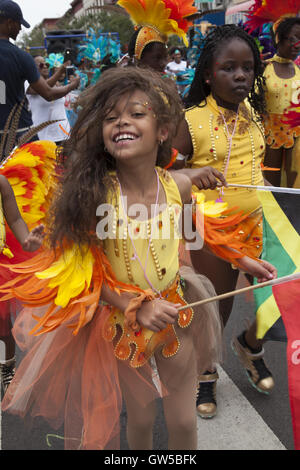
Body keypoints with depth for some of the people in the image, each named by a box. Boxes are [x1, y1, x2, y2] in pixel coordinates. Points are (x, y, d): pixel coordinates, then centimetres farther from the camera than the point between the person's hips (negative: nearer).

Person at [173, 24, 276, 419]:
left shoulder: (253, 114, 4)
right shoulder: (192, 122, -14)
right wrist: (189, 173, -36)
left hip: (259, 223, 5)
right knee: (215, 310, 10)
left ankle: (250, 345, 39)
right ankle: (205, 375, 38)